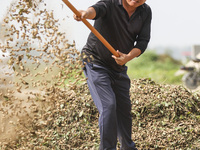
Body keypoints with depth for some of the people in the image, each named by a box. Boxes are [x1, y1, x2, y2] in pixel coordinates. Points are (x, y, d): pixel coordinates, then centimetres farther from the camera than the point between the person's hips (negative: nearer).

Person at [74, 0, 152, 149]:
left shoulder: (146, 12, -6)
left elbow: (143, 41, -9)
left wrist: (128, 57, -27)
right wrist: (87, 13, -69)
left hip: (119, 67, 6)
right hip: (96, 63, -6)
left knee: (125, 108, 13)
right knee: (108, 105, -18)